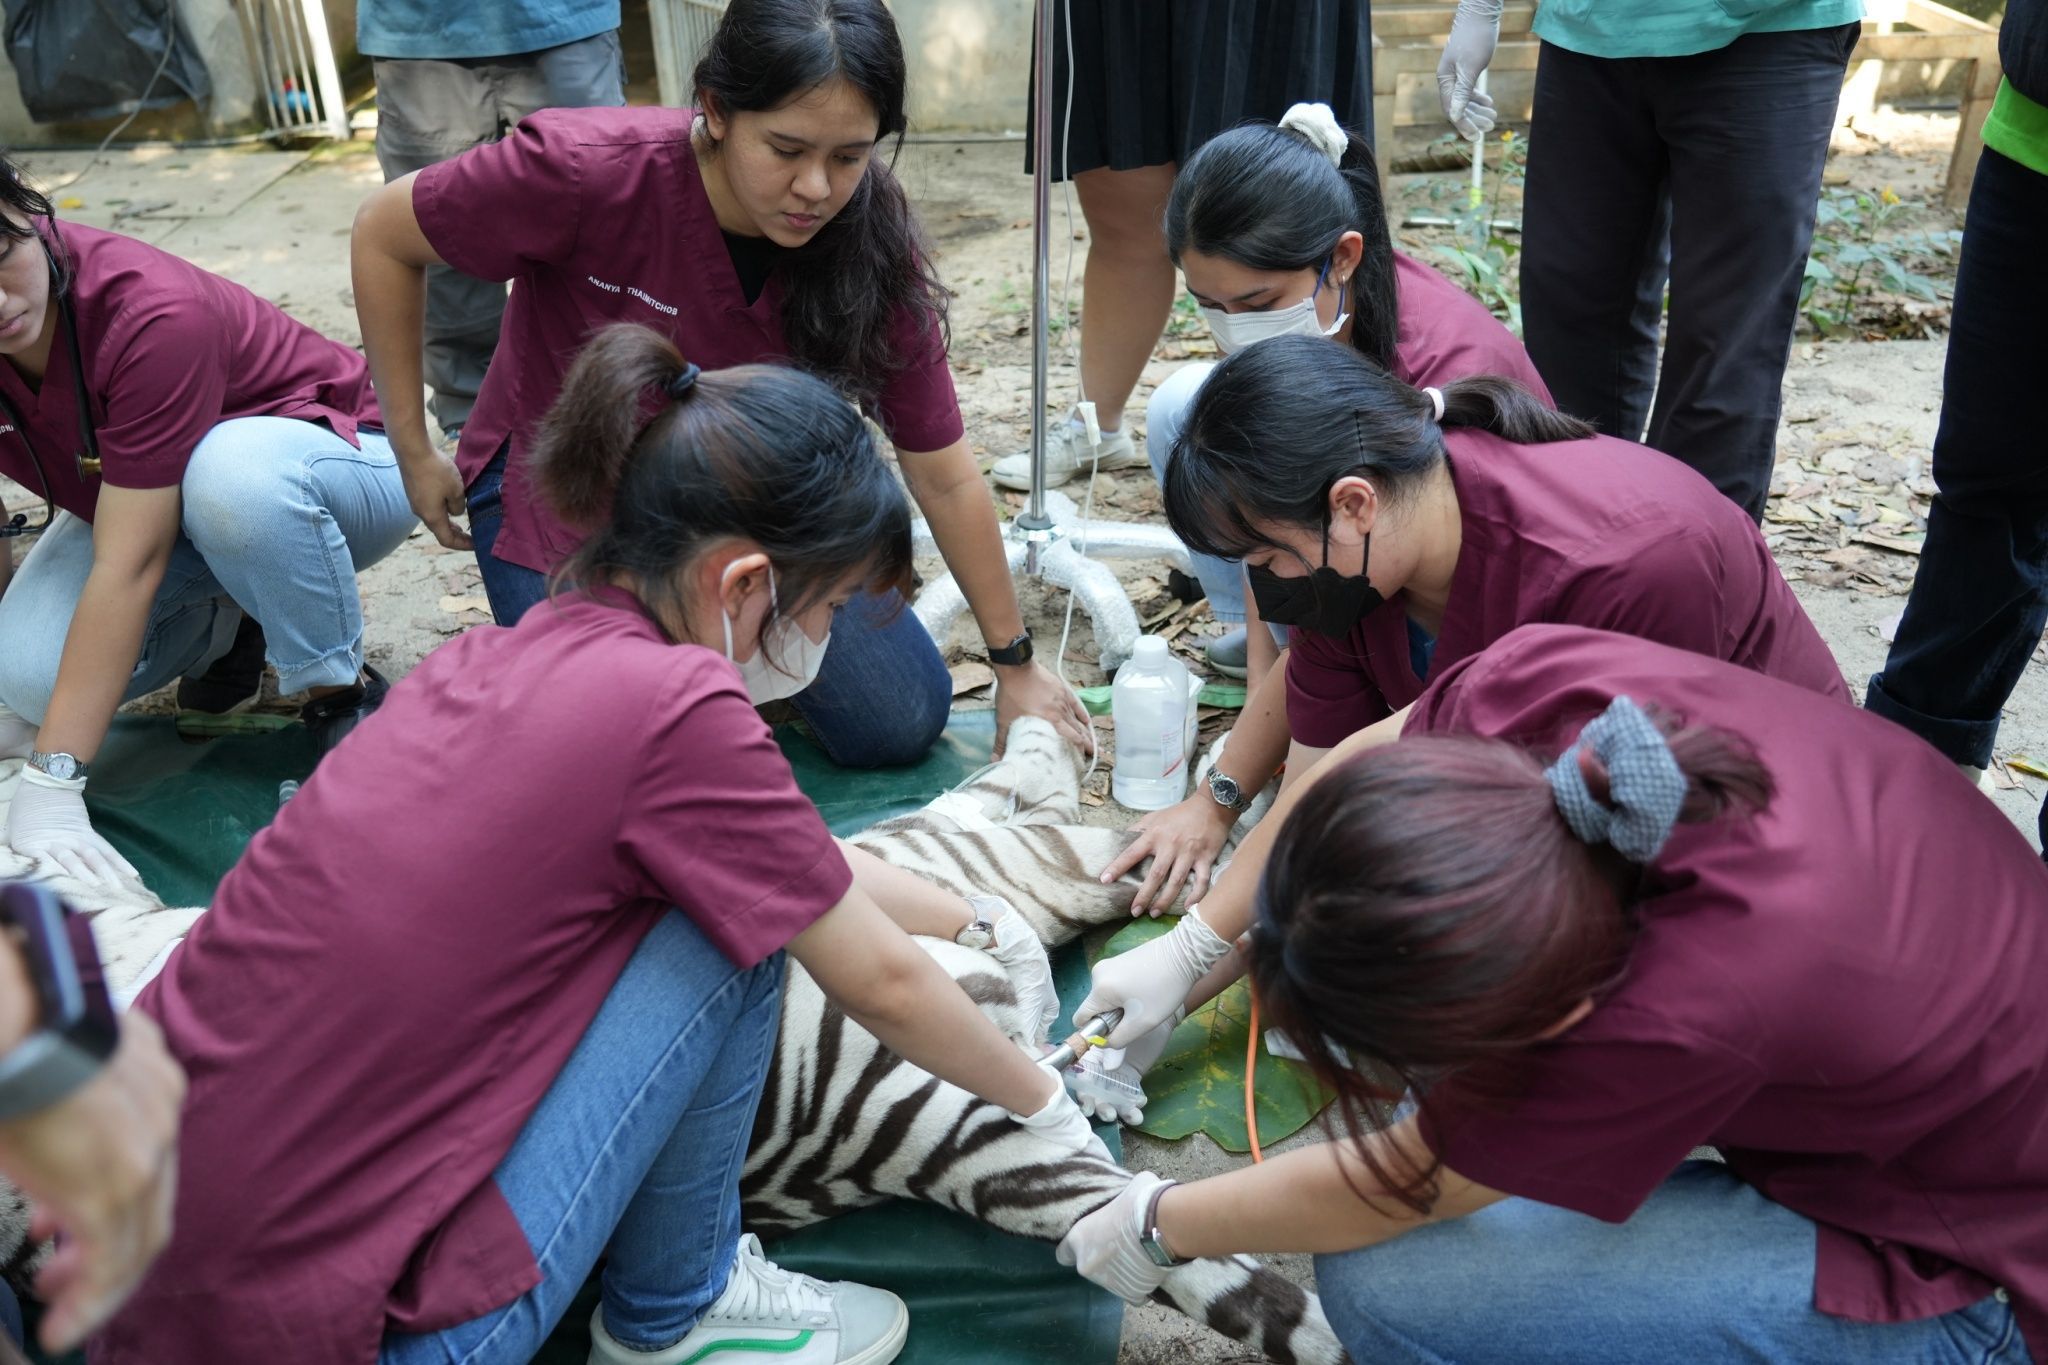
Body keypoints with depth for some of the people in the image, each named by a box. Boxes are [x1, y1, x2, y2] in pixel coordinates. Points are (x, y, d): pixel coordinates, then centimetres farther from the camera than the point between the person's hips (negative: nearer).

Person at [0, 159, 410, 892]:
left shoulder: (152, 315, -34)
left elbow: (129, 566, -35)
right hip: (147, 494, 5)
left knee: (232, 472, -42)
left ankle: (345, 695, -17)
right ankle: (220, 626, 10)